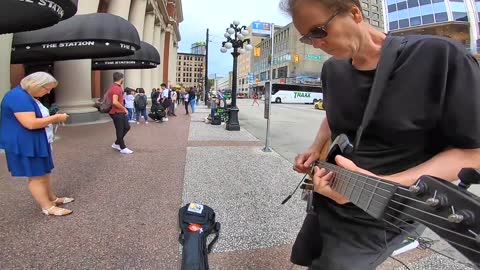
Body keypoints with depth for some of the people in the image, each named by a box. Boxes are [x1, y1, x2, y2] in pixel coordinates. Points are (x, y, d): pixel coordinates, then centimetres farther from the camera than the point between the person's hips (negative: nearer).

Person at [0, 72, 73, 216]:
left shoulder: (28, 96, 12)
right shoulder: (18, 97, -23)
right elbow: (31, 123, -29)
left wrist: (53, 118, 4)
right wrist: (55, 118, -19)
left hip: (35, 142, 10)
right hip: (24, 144, -10)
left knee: (43, 173, 17)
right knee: (36, 176, 0)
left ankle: (53, 198, 30)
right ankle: (48, 207, 9)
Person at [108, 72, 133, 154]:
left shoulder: (113, 87, 13)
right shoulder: (116, 88, -20)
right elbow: (115, 102, -30)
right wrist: (124, 109, -16)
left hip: (120, 112, 10)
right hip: (117, 113, -10)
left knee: (127, 127, 17)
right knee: (120, 131, 1)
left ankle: (116, 144, 26)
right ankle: (123, 148, 13)